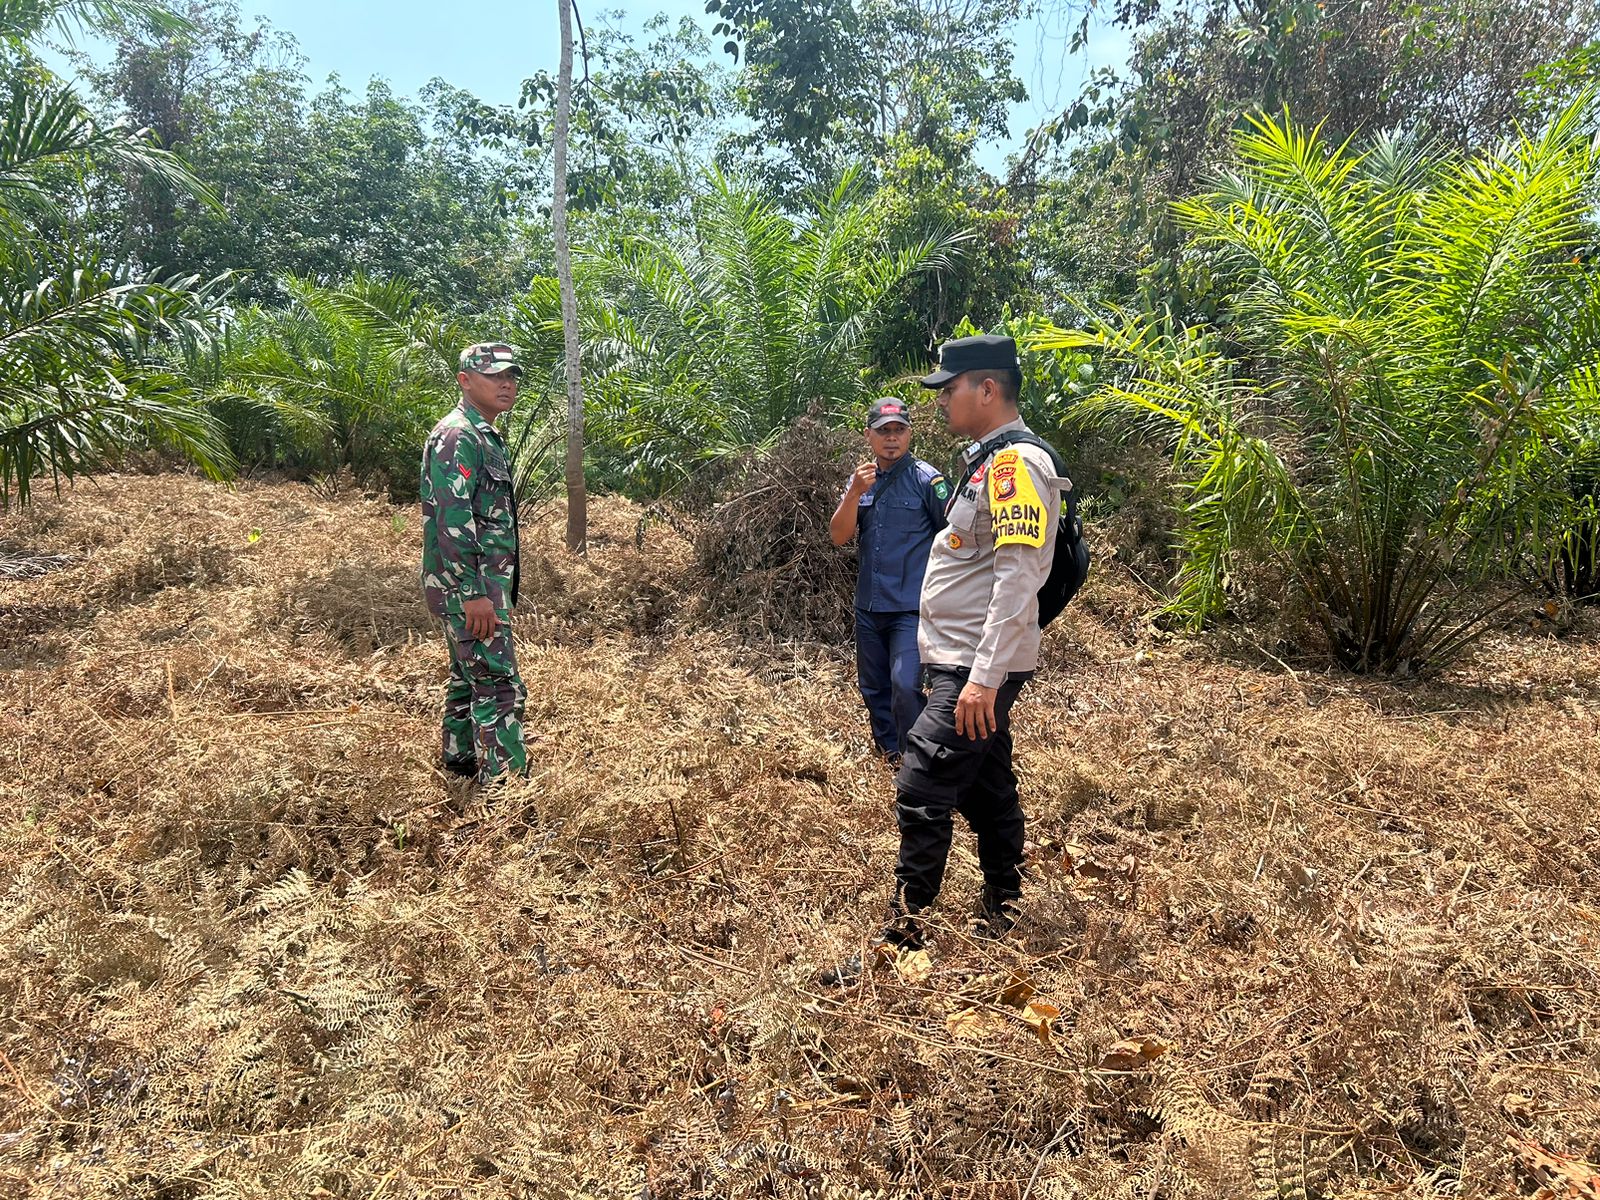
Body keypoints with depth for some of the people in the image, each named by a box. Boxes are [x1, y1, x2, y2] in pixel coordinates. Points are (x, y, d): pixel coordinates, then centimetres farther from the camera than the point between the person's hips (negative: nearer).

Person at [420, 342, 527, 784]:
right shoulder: (457, 436, -17)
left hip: (481, 582, 11)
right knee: (500, 687, -10)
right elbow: (452, 520, -24)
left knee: (469, 676, 20)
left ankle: (460, 757, 34)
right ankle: (504, 781, -6)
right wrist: (475, 594, -26)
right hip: (469, 586, -10)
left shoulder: (484, 435, 15)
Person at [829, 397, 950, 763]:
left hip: (912, 607, -6)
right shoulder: (861, 479, 6)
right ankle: (889, 758, 34)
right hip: (869, 606, 6)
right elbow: (839, 537, -2)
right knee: (873, 689, 16)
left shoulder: (926, 479, -9)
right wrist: (855, 492, -17)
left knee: (904, 687, -20)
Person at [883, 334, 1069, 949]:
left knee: (921, 789, -9)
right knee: (986, 790, 16)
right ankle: (1002, 916, 29)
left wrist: (986, 676, -27)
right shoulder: (985, 460, 17)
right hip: (962, 664, 10)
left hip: (979, 669, -10)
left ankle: (902, 934, 0)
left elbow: (1018, 576, -24)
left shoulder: (1015, 462, -15)